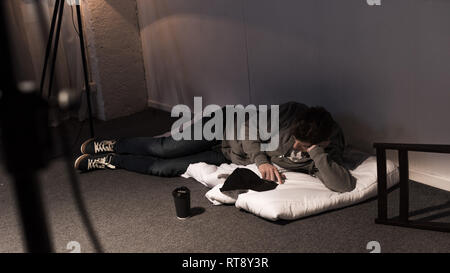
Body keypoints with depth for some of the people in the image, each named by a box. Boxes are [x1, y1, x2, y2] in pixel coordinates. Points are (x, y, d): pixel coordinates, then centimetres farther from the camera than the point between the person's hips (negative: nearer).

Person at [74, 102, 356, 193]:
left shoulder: (327, 153, -22)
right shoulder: (292, 111, -24)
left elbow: (346, 184, -37)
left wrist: (317, 151, -40)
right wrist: (261, 159, -29)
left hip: (229, 159, 1)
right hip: (229, 133, -1)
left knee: (164, 168, -1)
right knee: (165, 148, -5)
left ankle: (110, 160, 21)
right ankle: (110, 146, 23)